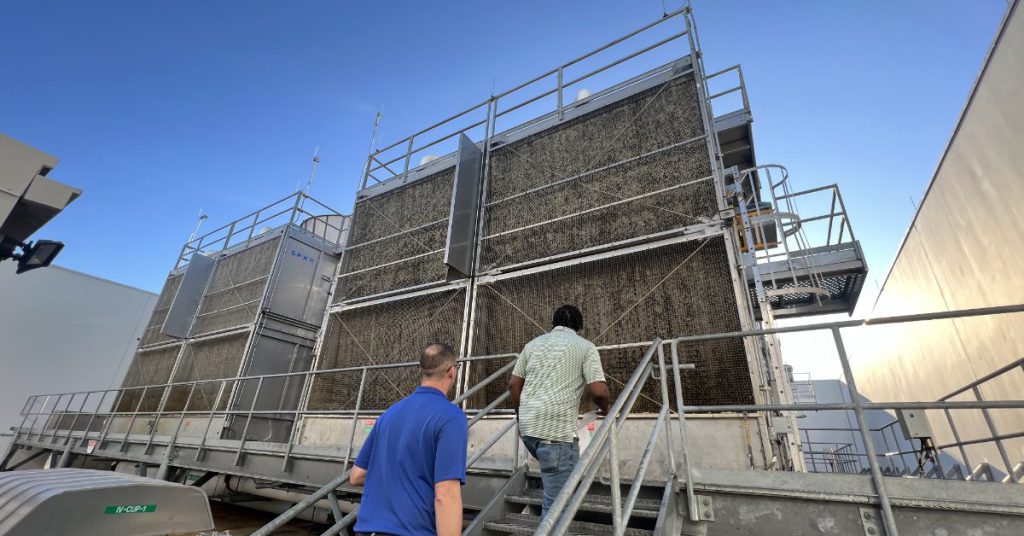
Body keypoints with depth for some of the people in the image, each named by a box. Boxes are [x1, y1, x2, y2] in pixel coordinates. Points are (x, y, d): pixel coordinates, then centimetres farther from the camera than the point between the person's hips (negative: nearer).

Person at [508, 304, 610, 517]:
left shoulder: (533, 344, 15)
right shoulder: (585, 346, 2)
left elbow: (513, 384, 14)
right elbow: (599, 390, -8)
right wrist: (604, 409, 14)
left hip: (528, 427, 6)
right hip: (557, 431, -6)